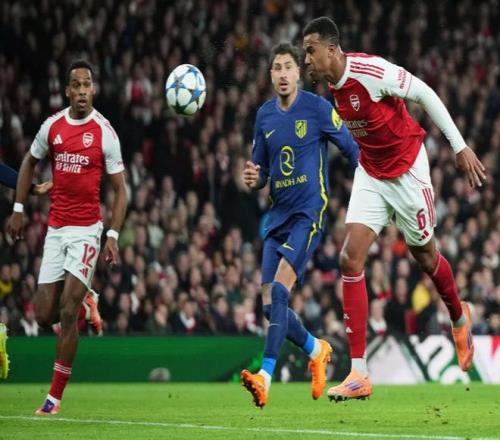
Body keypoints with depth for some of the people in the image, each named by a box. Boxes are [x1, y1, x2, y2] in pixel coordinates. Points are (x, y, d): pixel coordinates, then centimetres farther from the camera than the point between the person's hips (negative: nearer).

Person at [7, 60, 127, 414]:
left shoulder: (104, 132, -6)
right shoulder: (52, 126, 4)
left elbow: (120, 189, -2)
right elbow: (30, 162, 21)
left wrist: (113, 235, -12)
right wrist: (18, 209, 15)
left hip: (86, 229, -4)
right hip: (55, 228, 4)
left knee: (68, 311, -12)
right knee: (45, 314, 0)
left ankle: (56, 396, -6)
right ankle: (82, 303, 36)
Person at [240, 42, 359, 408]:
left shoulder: (317, 108, -6)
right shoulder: (264, 115, 9)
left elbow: (353, 150, -1)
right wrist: (254, 179, -5)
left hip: (309, 212, -6)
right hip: (279, 214, 6)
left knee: (280, 288, -22)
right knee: (270, 305, 1)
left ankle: (266, 376, -28)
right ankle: (316, 349, 27)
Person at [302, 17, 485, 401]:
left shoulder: (370, 71, -26)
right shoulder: (333, 85, -4)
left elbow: (425, 94, -20)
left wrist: (460, 147, -19)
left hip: (407, 170, -6)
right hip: (370, 174, 6)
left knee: (424, 254, 11)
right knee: (350, 259, -10)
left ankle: (460, 318, 47)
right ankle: (359, 374, -11)